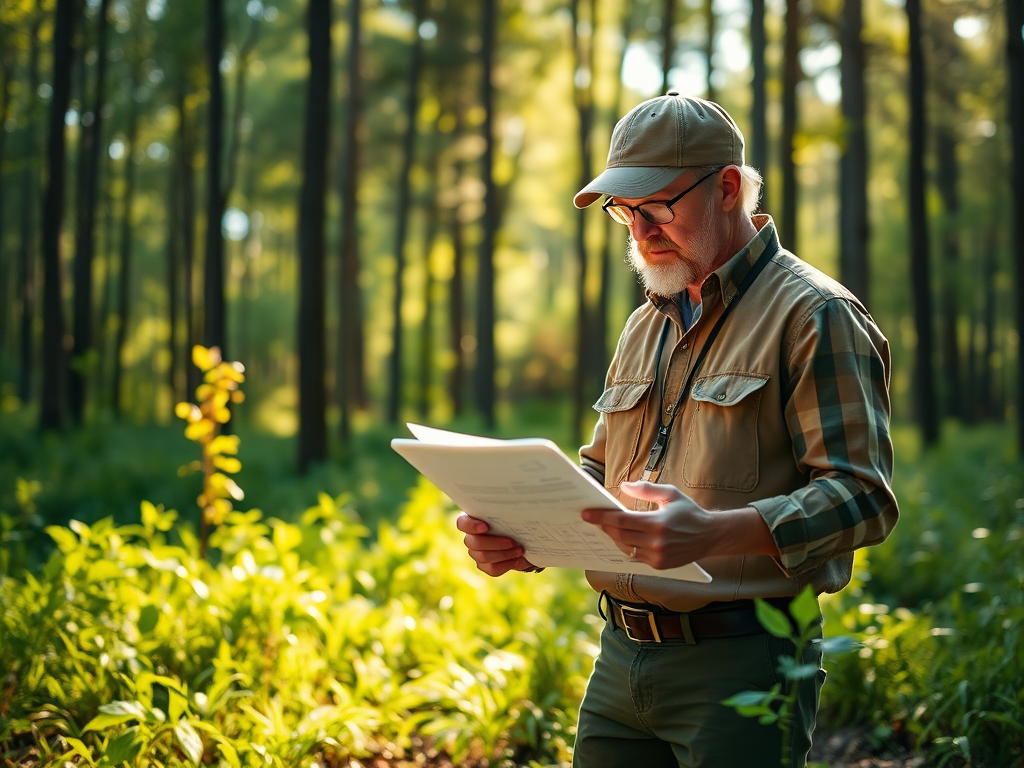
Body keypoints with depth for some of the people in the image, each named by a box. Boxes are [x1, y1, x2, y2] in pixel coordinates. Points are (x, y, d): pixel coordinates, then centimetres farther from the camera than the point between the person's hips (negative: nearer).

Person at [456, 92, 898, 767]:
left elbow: (861, 496, -16)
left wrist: (711, 535, -31)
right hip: (620, 660, 7)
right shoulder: (645, 327, 17)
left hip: (742, 663, -7)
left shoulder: (812, 315, -8)